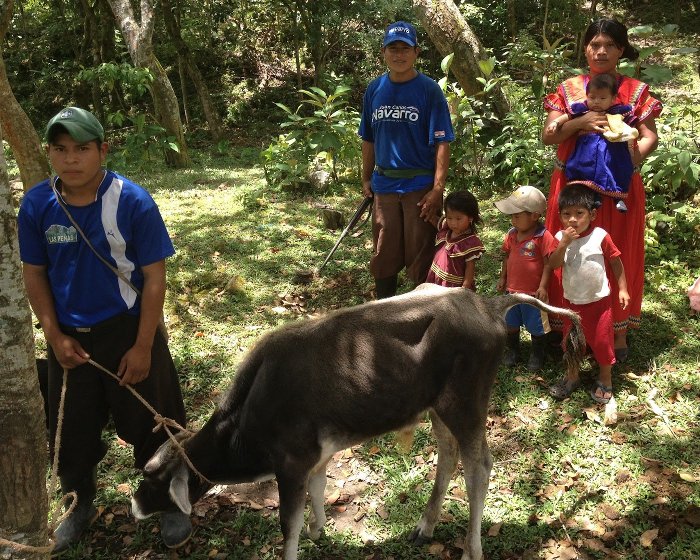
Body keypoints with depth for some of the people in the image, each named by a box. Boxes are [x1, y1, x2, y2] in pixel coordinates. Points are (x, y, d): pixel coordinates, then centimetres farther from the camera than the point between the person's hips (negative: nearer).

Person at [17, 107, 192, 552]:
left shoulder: (132, 202, -19)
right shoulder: (36, 205, -9)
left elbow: (154, 277, -14)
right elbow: (35, 274, 2)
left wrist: (143, 346, -14)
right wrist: (55, 336, -5)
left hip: (127, 331, -3)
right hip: (69, 336, 4)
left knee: (149, 423, 9)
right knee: (71, 428, 17)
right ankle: (81, 505, 41)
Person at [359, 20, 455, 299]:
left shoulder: (429, 90, -7)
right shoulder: (374, 89, 5)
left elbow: (442, 143, -10)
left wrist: (437, 189, -16)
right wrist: (366, 179, 11)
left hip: (420, 185, -4)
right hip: (384, 185, 4)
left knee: (421, 254, 4)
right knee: (383, 254, 12)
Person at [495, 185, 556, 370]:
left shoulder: (544, 237, -19)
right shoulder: (511, 234, 0)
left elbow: (548, 263, -17)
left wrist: (543, 286, -18)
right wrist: (502, 278, 10)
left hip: (533, 292, -6)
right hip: (512, 289, 6)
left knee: (536, 325, 11)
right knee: (511, 322, 19)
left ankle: (537, 354, 31)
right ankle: (512, 350, 38)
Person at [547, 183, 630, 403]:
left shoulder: (600, 237, -15)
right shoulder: (561, 237, -7)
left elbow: (616, 262, -5)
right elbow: (553, 264, -19)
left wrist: (622, 289, -7)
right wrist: (564, 243, -31)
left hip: (598, 300, -3)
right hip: (571, 300, 3)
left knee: (601, 340, 6)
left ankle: (605, 379, 27)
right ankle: (572, 376, 36)